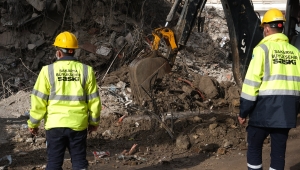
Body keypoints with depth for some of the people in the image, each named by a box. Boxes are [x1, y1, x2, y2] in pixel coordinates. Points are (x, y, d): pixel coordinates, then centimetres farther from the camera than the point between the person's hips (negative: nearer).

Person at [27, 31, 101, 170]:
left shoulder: (48, 71, -7)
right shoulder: (86, 71, -3)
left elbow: (39, 100, -5)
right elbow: (94, 100, 1)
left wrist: (33, 123, 7)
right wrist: (94, 122, 15)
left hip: (55, 124, -1)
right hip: (78, 125, 1)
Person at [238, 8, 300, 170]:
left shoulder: (263, 48, -6)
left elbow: (252, 81, -10)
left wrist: (243, 111, -6)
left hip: (265, 108, -5)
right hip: (287, 110, 5)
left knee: (254, 146, 9)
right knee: (279, 148, 10)